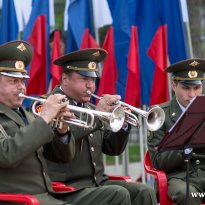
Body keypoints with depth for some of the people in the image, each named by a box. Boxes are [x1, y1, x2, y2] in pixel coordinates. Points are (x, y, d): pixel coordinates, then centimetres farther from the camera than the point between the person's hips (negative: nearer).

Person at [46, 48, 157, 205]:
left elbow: (113, 149, 16)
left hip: (99, 182, 7)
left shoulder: (90, 108, 19)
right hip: (68, 186, -7)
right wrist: (97, 114, -24)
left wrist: (122, 124, -3)